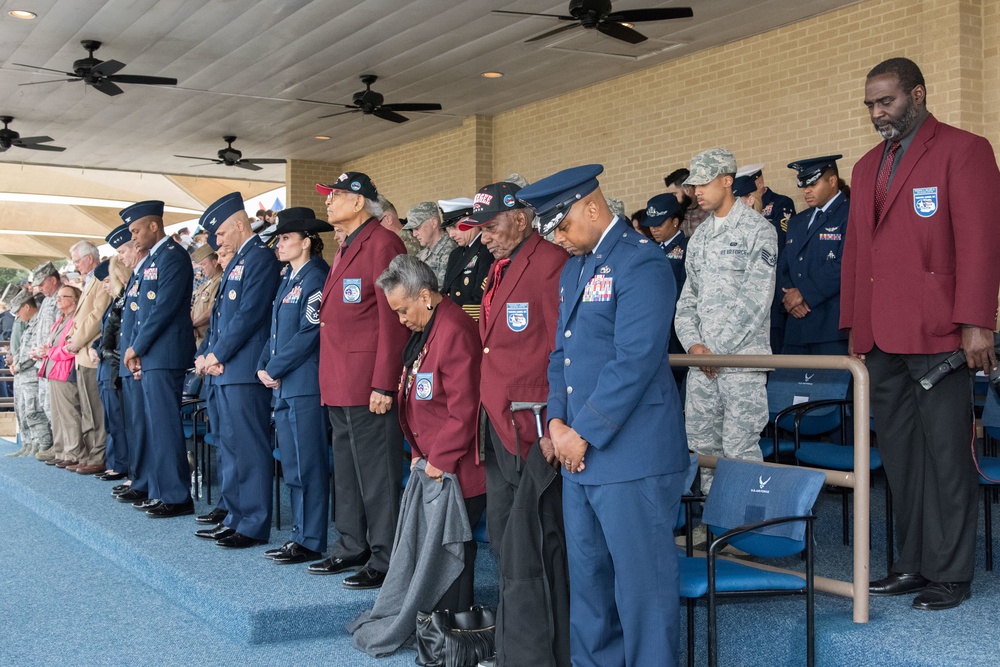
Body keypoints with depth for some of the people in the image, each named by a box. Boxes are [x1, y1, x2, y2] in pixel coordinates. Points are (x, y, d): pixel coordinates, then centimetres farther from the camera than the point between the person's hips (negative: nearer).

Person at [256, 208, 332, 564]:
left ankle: (310, 542, 2)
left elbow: (309, 334, -17)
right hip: (284, 386, 9)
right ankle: (300, 535, 20)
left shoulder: (315, 278, -11)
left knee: (308, 465, -4)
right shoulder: (289, 279, 17)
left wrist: (274, 369, -12)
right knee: (292, 465, 12)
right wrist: (263, 367, 6)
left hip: (305, 385, -9)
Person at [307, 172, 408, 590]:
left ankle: (385, 561, 5)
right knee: (347, 472, 17)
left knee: (377, 474, -3)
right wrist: (330, 382, 17)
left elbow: (393, 319, -18)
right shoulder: (346, 248, 20)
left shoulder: (382, 244, -11)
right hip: (340, 387, 10)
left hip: (368, 386, -10)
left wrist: (383, 385, -21)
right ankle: (352, 548, 28)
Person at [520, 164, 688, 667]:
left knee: (641, 581, 0)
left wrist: (584, 434, -16)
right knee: (587, 575, 16)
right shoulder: (573, 269, 16)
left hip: (631, 454, -9)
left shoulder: (641, 263, -13)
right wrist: (557, 422, 2)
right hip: (579, 454, 9)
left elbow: (635, 360, -20)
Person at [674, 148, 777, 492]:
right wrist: (694, 345, -1)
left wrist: (717, 348, -13)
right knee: (701, 444, 8)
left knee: (739, 449, -7)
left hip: (741, 357, -7)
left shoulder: (757, 229, -4)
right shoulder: (699, 237, 17)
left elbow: (756, 299, -12)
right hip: (701, 360, 7)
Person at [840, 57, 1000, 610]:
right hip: (881, 338, 6)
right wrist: (854, 326, 14)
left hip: (936, 335, -6)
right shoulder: (867, 168, 19)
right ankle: (914, 564, 18)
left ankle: (950, 574, 8)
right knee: (899, 455, 9)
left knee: (946, 455, -1)